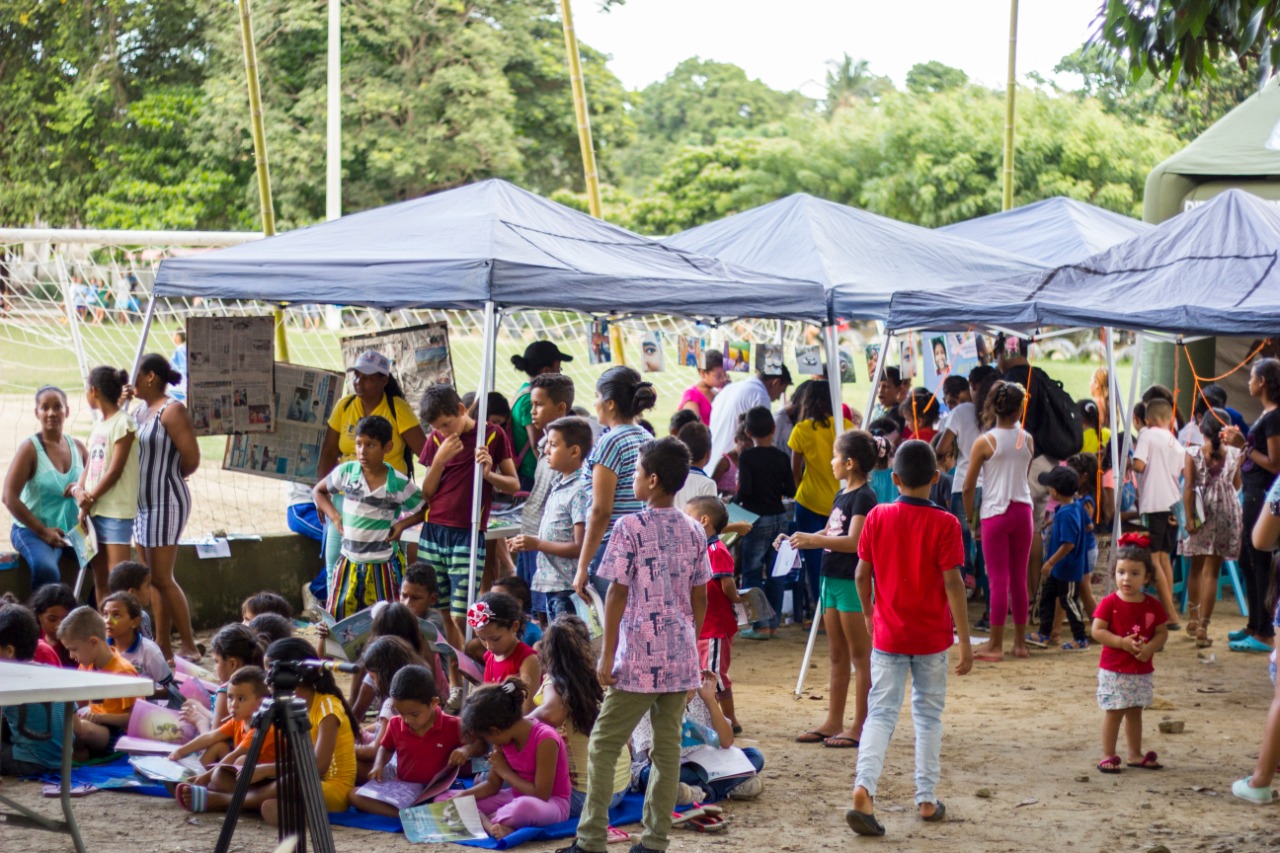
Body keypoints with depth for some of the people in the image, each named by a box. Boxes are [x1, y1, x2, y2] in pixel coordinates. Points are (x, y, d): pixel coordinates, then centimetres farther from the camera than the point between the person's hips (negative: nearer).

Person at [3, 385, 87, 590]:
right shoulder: (30, 448, -9)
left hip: (73, 532, 6)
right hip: (32, 531, -6)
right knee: (47, 571, -34)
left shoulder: (77, 447, 7)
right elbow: (10, 498, -14)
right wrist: (43, 531, -17)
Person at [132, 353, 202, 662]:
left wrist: (168, 476, -2)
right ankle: (163, 645, 17)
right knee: (152, 578, 11)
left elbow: (191, 459, -18)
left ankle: (189, 646, 0)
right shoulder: (141, 411, 13)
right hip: (145, 503, 9)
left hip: (166, 503, -9)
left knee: (161, 578, -7)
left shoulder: (171, 411, -13)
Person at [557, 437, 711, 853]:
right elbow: (700, 599, 10)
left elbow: (617, 594, -10)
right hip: (681, 660, 5)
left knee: (603, 745, 3)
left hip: (639, 661, -5)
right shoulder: (693, 532, 6)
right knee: (667, 747, 8)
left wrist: (607, 657, -6)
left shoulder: (631, 528, -10)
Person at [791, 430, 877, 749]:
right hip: (833, 579, 10)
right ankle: (833, 723, 20)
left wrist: (811, 540, -20)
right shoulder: (842, 495, 14)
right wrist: (800, 539, 8)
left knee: (860, 656, -2)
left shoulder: (864, 497, -14)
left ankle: (860, 727, 1)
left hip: (854, 582, -10)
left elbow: (853, 541, -22)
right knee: (837, 655, 13)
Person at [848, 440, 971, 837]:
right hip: (931, 637, -1)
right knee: (928, 715, 13)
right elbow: (952, 583, -13)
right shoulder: (944, 524, -10)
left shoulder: (877, 517, -4)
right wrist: (965, 640, -8)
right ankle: (927, 799, 18)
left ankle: (864, 787, -19)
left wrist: (869, 614, 19)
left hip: (888, 634, 1)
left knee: (881, 713, 2)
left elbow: (862, 573, 1)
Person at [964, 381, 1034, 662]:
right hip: (1022, 510, 4)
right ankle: (1020, 643, 18)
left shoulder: (984, 442, -9)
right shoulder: (1027, 439, 1)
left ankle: (995, 646, 2)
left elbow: (968, 486, -6)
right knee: (1018, 578, 12)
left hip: (995, 514, -4)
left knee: (998, 580, -1)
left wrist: (971, 520, 4)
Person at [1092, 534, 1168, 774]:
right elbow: (1097, 631, -14)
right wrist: (1122, 642, -24)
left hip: (1141, 671, 4)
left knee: (1135, 711, 16)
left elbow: (1162, 632, 2)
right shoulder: (1109, 603, -10)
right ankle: (1108, 756, 7)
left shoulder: (1153, 606, 0)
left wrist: (1150, 647, -17)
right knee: (1113, 712, 0)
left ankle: (1135, 754, 27)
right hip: (1114, 670, -4)